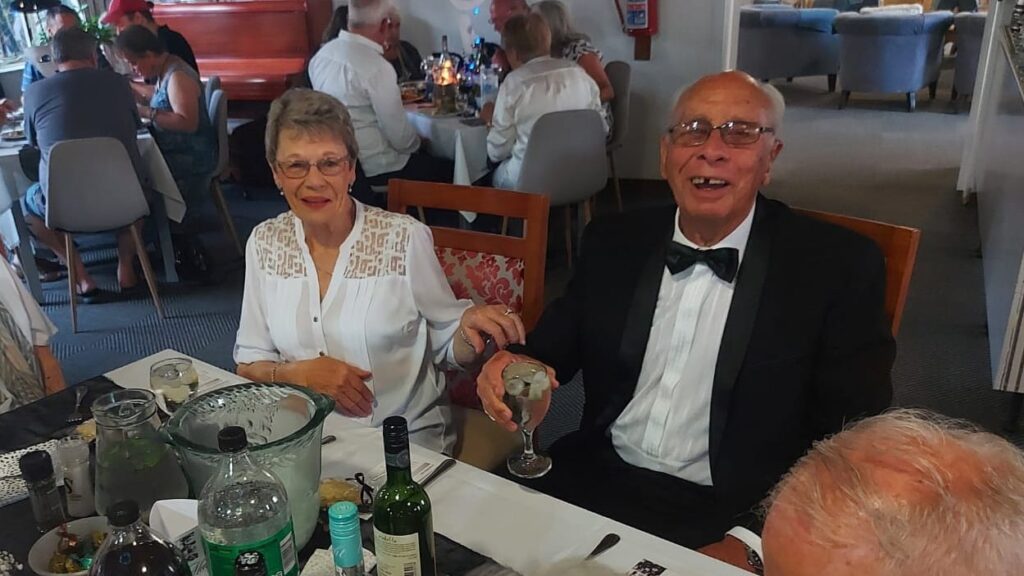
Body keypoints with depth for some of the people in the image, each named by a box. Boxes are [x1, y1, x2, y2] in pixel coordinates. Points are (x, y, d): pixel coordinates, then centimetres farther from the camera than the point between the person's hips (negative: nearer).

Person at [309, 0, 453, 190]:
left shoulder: (322, 53, 2)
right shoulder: (377, 67, -23)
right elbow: (400, 138, -19)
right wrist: (418, 143, 4)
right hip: (375, 168, -9)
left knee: (430, 159, 23)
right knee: (450, 170, 5)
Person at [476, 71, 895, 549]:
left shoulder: (837, 266, -7)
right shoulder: (613, 242, 4)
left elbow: (854, 443, -7)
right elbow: (552, 348, 10)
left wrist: (761, 540, -21)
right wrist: (513, 367, -13)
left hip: (733, 518, -3)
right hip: (594, 483, 3)